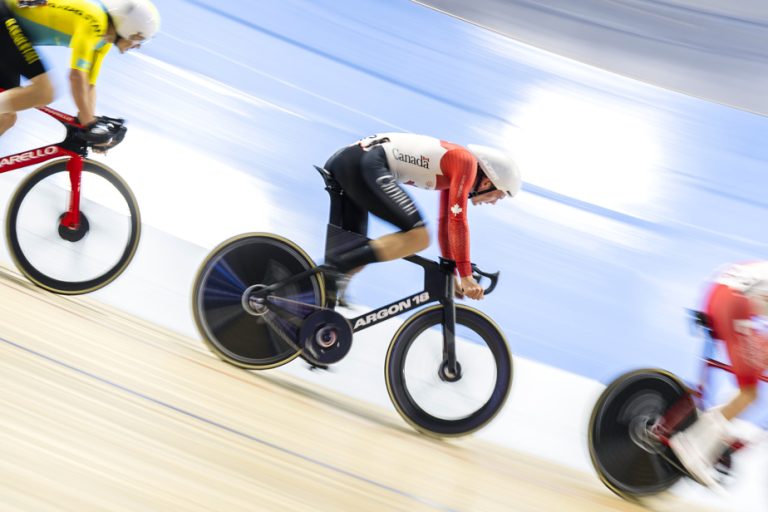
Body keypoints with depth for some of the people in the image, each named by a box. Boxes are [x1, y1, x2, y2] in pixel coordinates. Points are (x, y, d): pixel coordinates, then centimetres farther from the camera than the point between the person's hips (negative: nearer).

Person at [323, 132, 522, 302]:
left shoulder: (451, 172, 25)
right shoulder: (466, 161, -1)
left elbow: (444, 223, 31)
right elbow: (457, 221, -9)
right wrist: (466, 276, -4)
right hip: (364, 164, -10)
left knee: (357, 253, 12)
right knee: (418, 237, -14)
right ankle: (337, 265, -24)